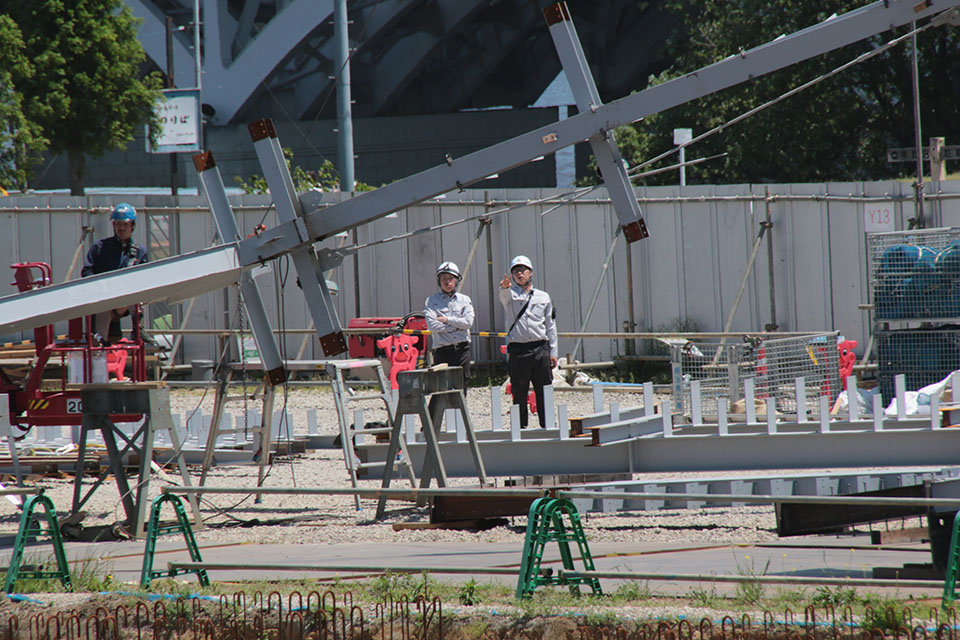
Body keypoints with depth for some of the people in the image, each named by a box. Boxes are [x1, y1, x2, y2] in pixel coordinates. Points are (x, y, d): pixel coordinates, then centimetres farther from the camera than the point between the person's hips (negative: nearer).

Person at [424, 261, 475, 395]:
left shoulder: (464, 300, 11)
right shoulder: (432, 301, 4)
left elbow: (468, 322, -3)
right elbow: (432, 325, -10)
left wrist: (447, 320, -7)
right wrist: (457, 326, -6)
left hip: (462, 349, 2)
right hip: (443, 350, -2)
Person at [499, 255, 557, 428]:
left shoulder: (543, 297, 14)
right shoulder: (511, 294, 8)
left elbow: (550, 326, 14)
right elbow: (504, 296, -18)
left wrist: (553, 352, 9)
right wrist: (504, 287, -42)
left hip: (540, 349, 2)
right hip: (517, 350, -2)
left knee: (544, 392, 2)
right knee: (519, 392, -1)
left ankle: (548, 425, 8)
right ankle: (520, 427, 3)